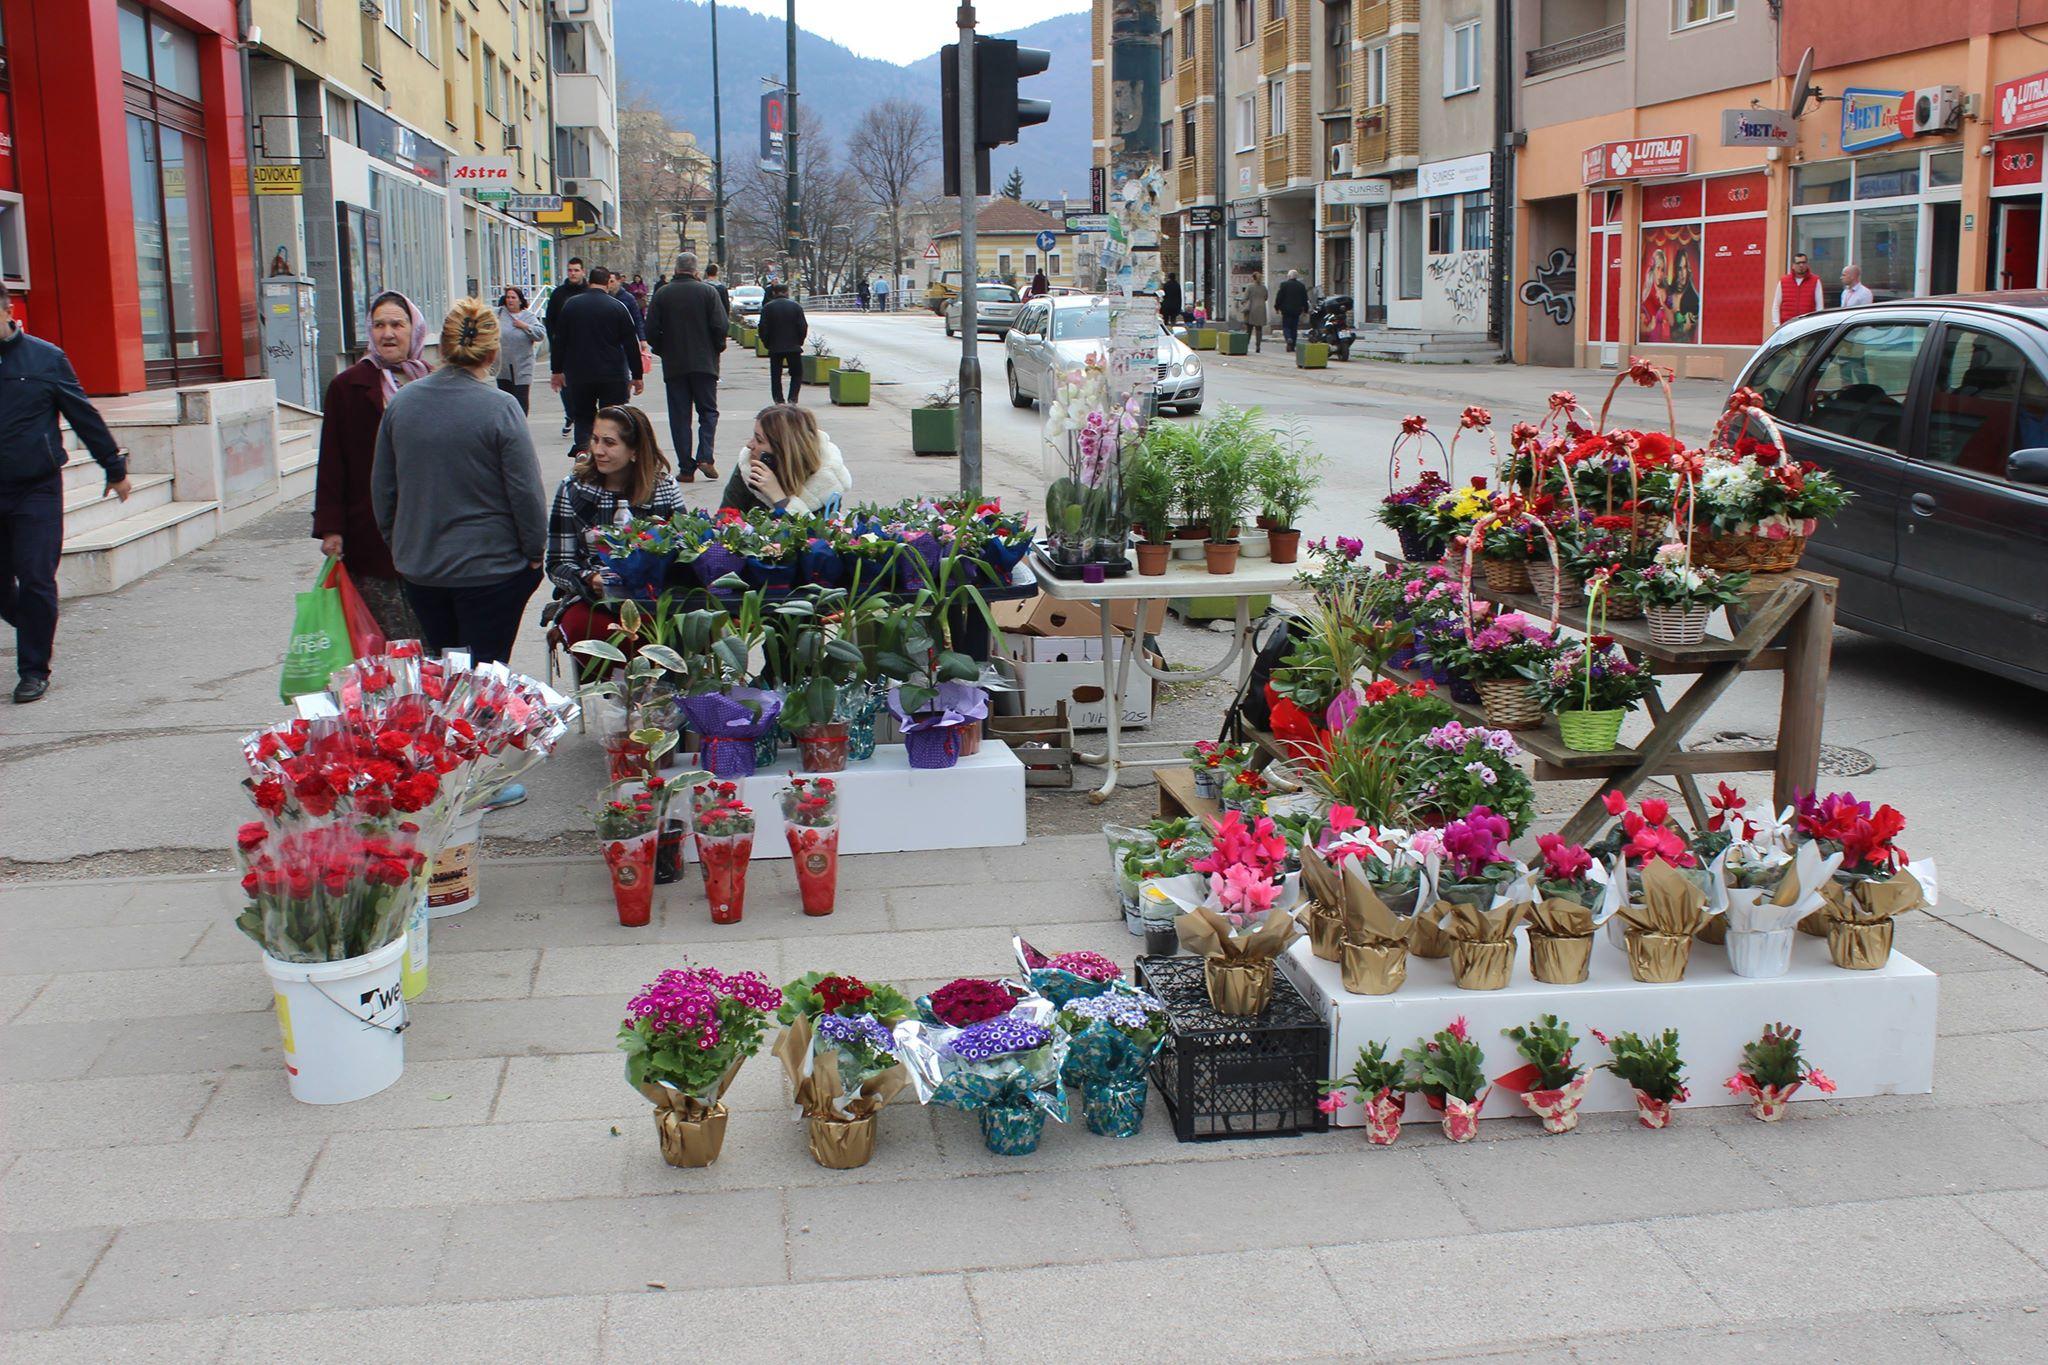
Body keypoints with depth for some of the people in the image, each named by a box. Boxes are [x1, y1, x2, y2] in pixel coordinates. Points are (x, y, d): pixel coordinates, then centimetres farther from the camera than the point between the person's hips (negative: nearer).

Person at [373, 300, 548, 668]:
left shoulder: (400, 402, 0)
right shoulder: (500, 409, -16)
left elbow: (382, 488, 8)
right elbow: (527, 492, -14)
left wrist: (395, 541, 22)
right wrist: (535, 553, 0)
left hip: (418, 566, 5)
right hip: (488, 569, -5)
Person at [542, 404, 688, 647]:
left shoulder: (665, 489, 7)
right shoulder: (573, 489, 5)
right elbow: (557, 564, 4)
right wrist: (590, 580, -17)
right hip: (591, 600, 0)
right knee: (578, 626, -36)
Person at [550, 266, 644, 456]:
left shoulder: (570, 305, 3)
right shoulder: (617, 307, -3)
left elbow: (558, 340, 7)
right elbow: (631, 343, -2)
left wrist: (557, 370, 16)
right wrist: (637, 376, 5)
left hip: (578, 375, 2)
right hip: (613, 376, -2)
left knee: (582, 416, 13)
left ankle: (582, 447, -9)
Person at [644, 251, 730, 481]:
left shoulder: (662, 295, -1)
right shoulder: (709, 292, -4)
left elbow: (651, 331, -3)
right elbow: (720, 326, -9)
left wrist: (663, 350, 13)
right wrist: (717, 348, 8)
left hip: (674, 366, 1)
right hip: (704, 363, -1)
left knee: (679, 416, 5)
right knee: (708, 411, 10)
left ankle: (686, 468, 2)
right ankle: (705, 457, -9)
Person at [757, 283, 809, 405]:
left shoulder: (767, 307, -1)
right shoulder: (796, 306, 1)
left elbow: (763, 328, -4)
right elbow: (803, 327, -2)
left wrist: (766, 343, 8)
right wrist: (799, 341, 11)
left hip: (775, 348, 0)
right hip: (793, 347, 0)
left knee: (775, 376, 8)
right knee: (797, 374, 10)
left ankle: (778, 402, 3)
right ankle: (792, 398, -5)